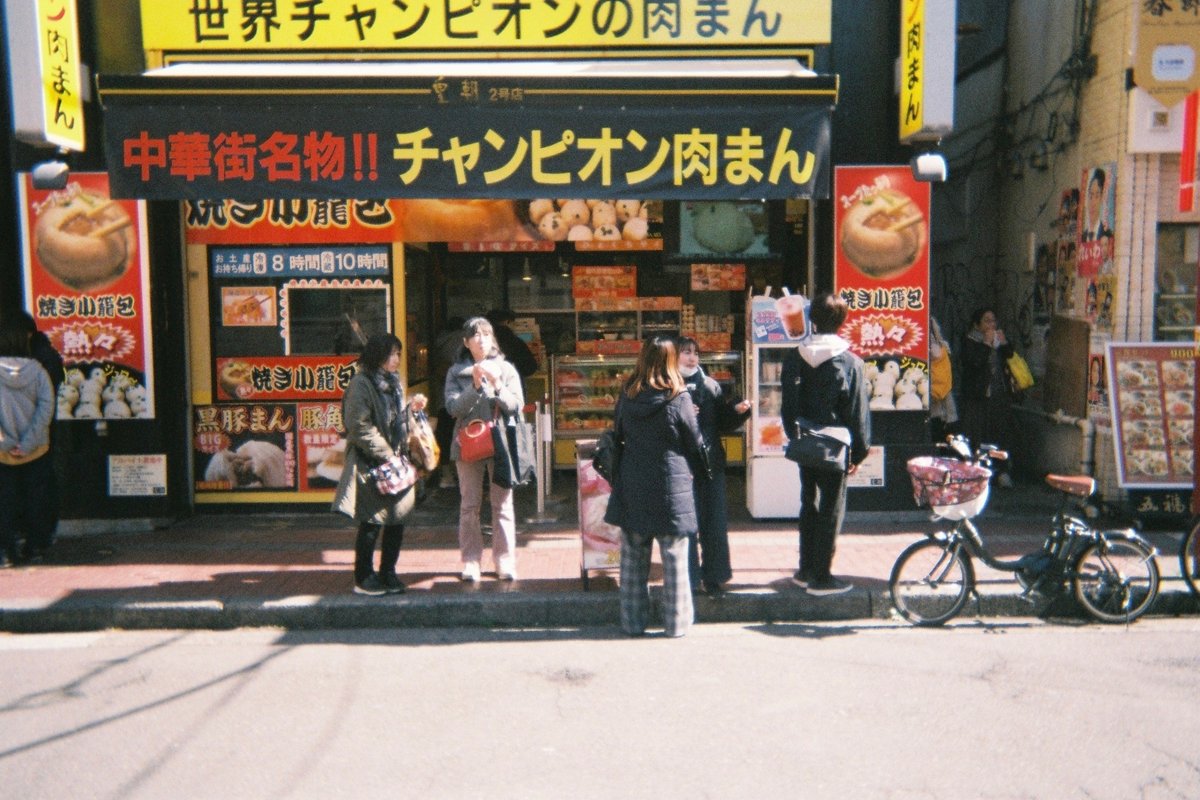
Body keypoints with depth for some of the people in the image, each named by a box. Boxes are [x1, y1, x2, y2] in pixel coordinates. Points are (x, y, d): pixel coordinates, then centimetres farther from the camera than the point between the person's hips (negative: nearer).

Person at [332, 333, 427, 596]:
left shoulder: (392, 382, 16)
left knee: (397, 519, 9)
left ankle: (387, 574, 22)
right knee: (371, 523, 0)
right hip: (371, 465, -8)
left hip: (393, 463, 8)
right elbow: (360, 427, -16)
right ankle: (364, 579, 13)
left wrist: (411, 407, 5)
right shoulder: (361, 383, -11)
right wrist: (386, 454, -16)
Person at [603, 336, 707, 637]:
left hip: (632, 487, 3)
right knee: (674, 560, 7)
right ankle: (676, 622, 14)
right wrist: (698, 471, 15)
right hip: (671, 487, -3)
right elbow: (696, 443, -2)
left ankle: (633, 621, 20)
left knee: (633, 559, 12)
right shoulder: (678, 398, -12)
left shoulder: (627, 395, -2)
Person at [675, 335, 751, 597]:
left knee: (715, 521, 8)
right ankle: (688, 578, 16)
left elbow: (724, 424, 12)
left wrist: (738, 411, -6)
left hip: (711, 463, 4)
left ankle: (713, 576, 21)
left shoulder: (710, 386, 8)